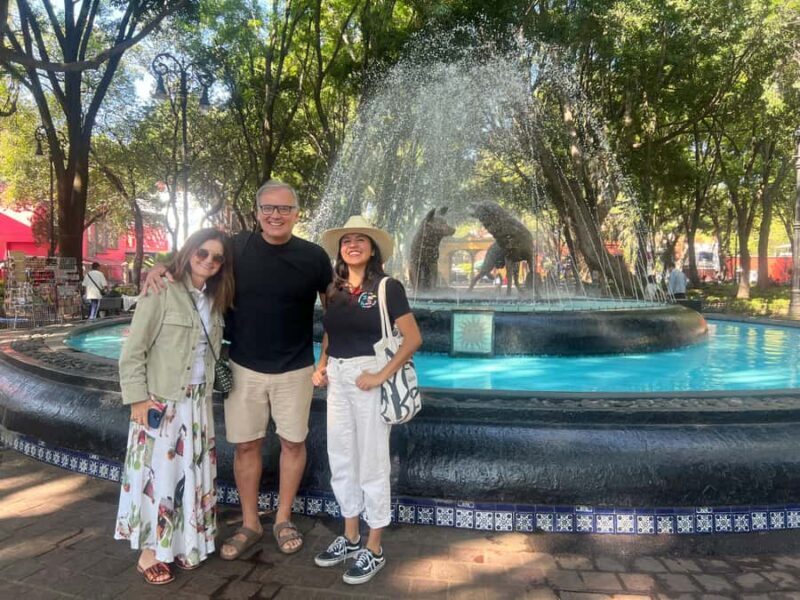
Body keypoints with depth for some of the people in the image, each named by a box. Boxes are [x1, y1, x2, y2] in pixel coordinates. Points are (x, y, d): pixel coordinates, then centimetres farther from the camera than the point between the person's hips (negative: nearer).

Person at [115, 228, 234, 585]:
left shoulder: (214, 299, 7)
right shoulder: (161, 292, -13)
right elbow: (133, 351, -13)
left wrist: (207, 390, 8)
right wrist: (138, 398, -15)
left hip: (197, 401, 6)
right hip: (160, 401, -6)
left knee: (192, 471, 13)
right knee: (158, 472, 3)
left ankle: (184, 542, 29)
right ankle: (149, 552, 19)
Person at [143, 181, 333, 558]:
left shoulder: (313, 256, -7)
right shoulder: (237, 248, -5)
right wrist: (159, 268, -12)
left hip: (294, 369, -1)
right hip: (244, 367, 1)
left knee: (292, 442, 10)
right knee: (246, 444, 9)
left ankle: (283, 520, 30)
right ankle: (249, 524, 28)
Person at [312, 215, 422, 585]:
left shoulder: (387, 287, -9)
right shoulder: (334, 289, 9)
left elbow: (413, 339, -15)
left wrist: (381, 376, -19)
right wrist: (320, 366, 5)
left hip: (368, 378, -6)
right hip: (337, 378, 7)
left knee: (372, 462, 4)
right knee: (340, 460, 15)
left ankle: (374, 550, 21)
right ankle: (350, 539, 33)